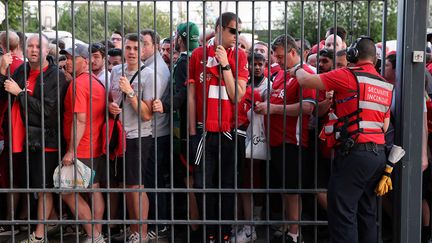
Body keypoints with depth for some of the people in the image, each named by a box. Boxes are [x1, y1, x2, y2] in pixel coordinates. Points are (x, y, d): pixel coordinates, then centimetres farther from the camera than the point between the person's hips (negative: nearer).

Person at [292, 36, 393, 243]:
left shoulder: (348, 76, -8)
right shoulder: (386, 85, 14)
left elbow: (306, 81, -5)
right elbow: (385, 126, 17)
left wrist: (297, 70, 17)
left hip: (353, 153, -8)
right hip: (378, 154, 8)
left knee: (342, 213, -6)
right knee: (367, 212, 16)